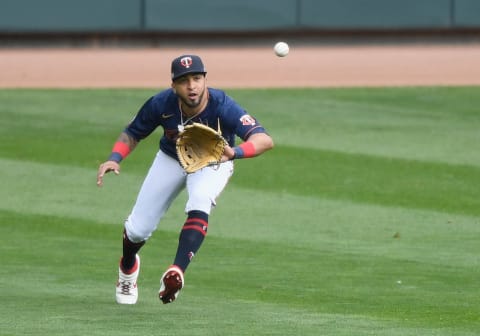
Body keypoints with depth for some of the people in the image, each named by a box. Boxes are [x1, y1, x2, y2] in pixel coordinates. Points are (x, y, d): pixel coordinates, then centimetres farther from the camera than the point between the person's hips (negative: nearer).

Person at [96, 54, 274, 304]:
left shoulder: (222, 107, -38)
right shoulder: (161, 104, -30)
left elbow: (265, 140, -50)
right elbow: (132, 133, -11)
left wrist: (234, 152, -69)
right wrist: (115, 159, -30)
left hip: (212, 164, -2)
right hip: (170, 160, 2)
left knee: (199, 206, -35)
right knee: (138, 229, 3)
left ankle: (176, 272, -36)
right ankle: (128, 266, 37)